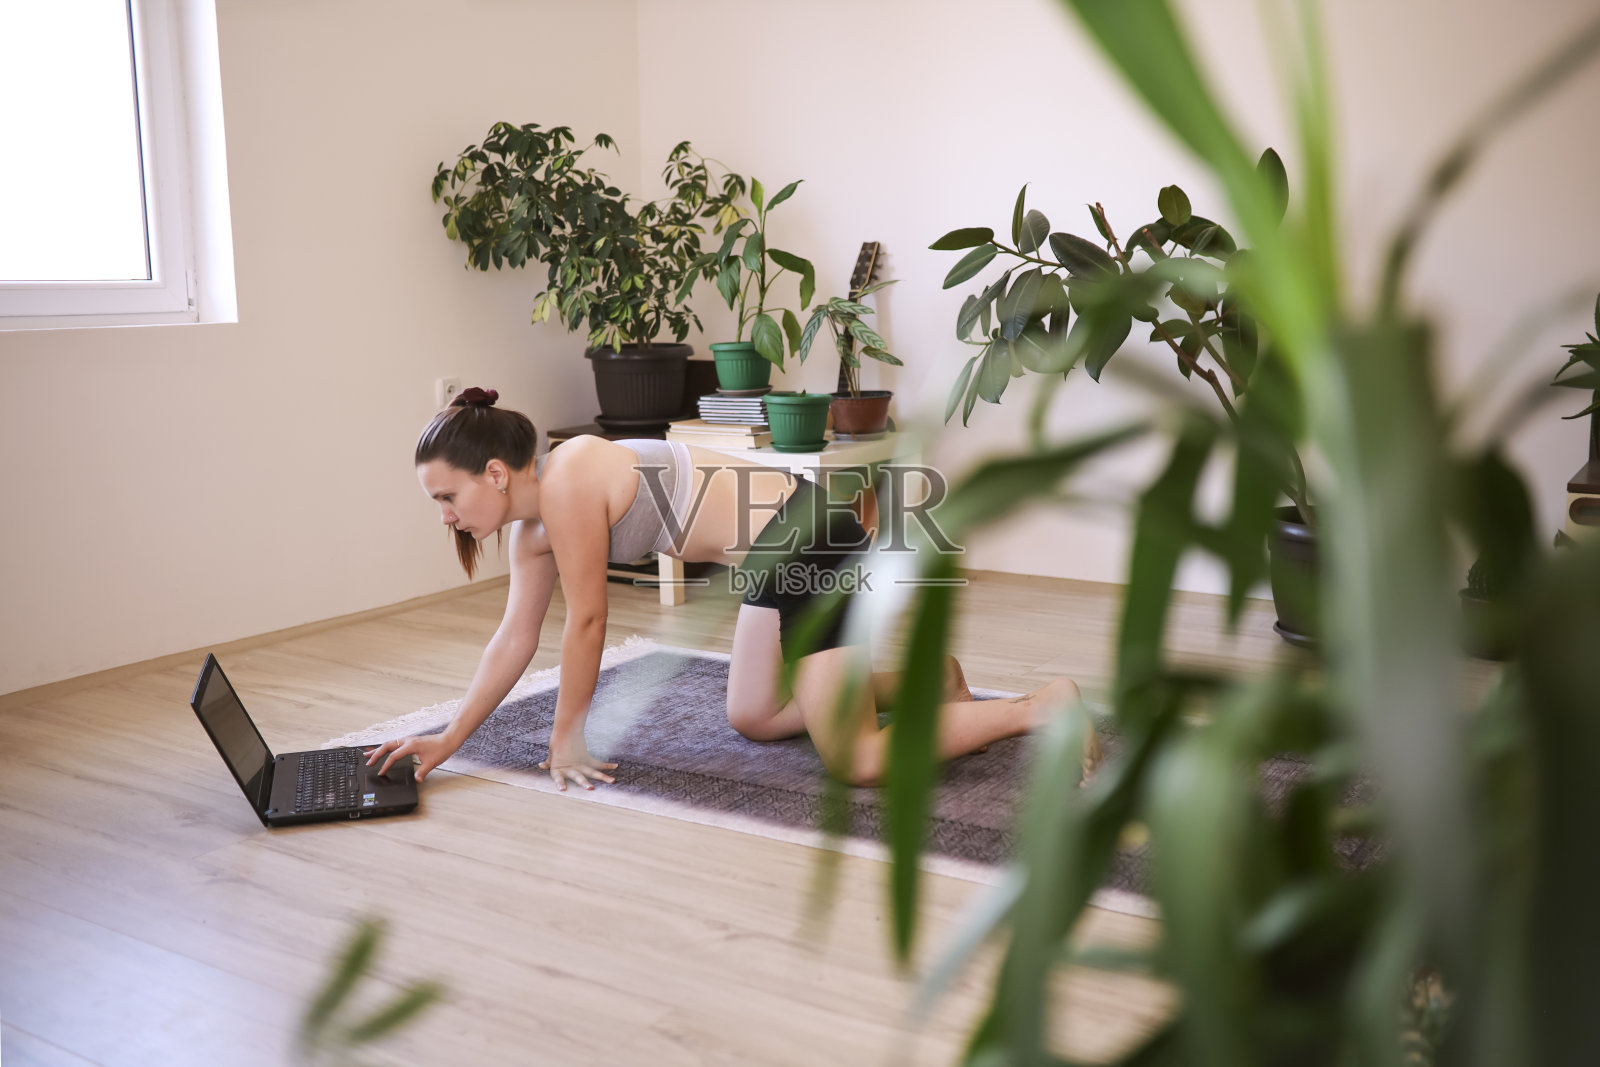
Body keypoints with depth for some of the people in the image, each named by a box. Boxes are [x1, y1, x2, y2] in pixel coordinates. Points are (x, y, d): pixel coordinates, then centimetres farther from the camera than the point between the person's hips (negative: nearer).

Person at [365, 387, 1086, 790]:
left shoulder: (567, 482, -20)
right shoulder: (533, 526, 8)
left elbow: (586, 622, -15)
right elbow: (516, 638, 14)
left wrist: (566, 741, -4)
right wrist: (447, 741, 14)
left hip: (807, 543, -10)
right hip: (777, 561, 10)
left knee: (854, 764, -8)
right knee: (751, 718, 23)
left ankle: (1042, 708, 0)